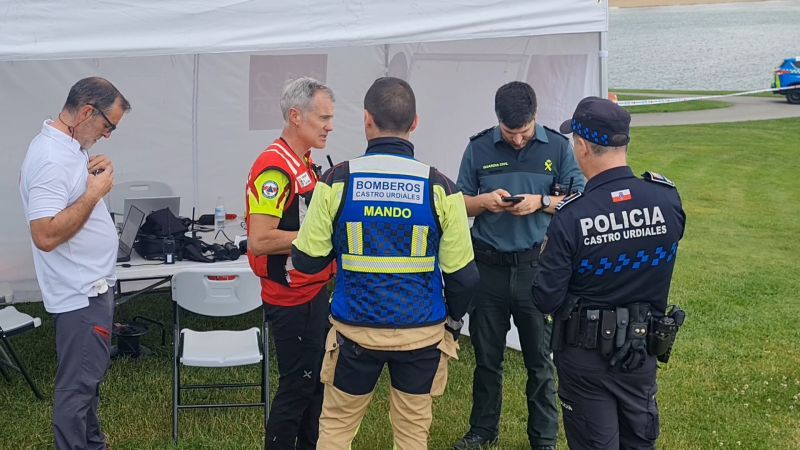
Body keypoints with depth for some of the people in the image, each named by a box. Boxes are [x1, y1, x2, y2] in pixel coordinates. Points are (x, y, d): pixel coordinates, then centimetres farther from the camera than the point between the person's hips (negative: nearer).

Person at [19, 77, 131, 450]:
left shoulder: (67, 145, 7)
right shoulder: (51, 159, -24)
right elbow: (46, 235, -30)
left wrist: (91, 173, 3)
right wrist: (95, 192, -25)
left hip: (91, 286, 11)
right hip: (80, 293, -11)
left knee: (89, 377, 22)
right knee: (77, 384, -1)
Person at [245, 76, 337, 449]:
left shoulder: (305, 163, 10)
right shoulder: (275, 167, -21)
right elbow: (260, 240, -26)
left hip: (314, 291, 10)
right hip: (291, 297, -9)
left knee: (317, 379, 18)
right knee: (296, 385, 1)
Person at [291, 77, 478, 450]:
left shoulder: (337, 181, -11)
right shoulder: (440, 188, -10)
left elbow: (306, 261, -6)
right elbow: (461, 274, -6)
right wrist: (454, 320, 13)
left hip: (355, 331, 0)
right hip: (422, 333, 0)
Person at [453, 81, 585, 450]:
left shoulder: (558, 147, -2)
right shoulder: (479, 148, 0)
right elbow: (460, 204, 7)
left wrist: (542, 202, -16)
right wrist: (485, 201, -13)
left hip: (537, 267, -1)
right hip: (489, 267, 2)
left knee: (540, 359, 6)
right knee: (487, 356, 14)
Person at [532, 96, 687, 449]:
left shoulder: (571, 217, -23)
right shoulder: (668, 198, -14)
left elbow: (546, 300, -17)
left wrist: (546, 257, 1)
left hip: (585, 354, -3)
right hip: (644, 349, 3)